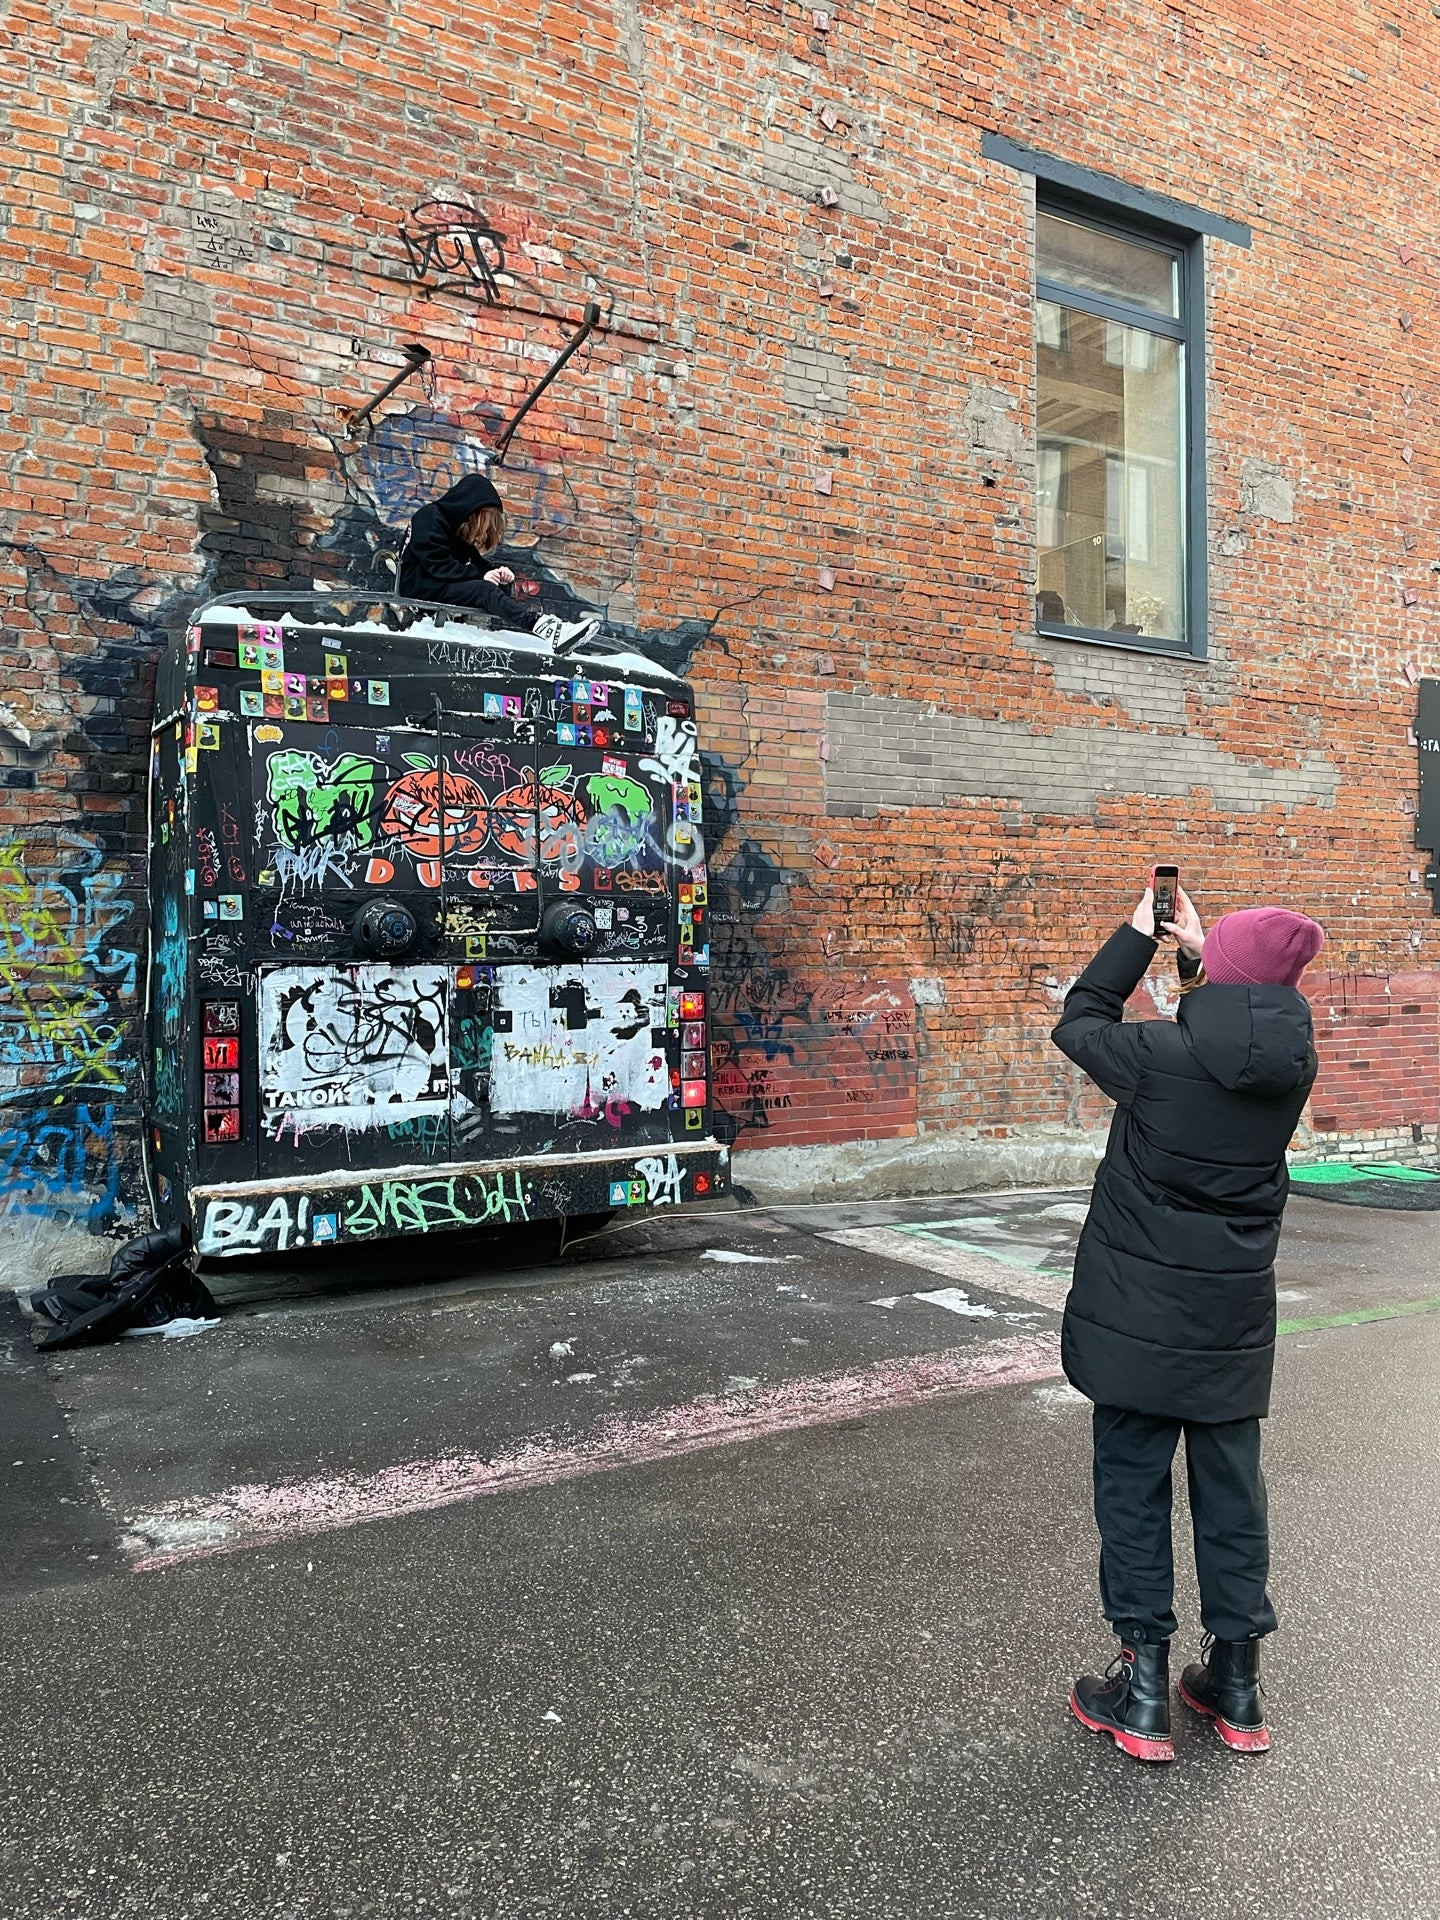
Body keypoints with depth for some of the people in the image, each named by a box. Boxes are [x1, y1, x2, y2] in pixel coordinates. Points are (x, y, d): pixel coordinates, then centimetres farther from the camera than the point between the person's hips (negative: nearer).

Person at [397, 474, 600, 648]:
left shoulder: (459, 528, 19)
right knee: (482, 589, -33)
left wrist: (495, 573, -8)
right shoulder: (430, 516, -8)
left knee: (503, 588, -10)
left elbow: (474, 562, 14)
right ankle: (538, 625, -56)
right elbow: (437, 564, -18)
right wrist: (481, 576, -19)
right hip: (421, 586, -9)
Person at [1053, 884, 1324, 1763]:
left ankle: (1144, 1691, 15)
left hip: (1141, 1310, -4)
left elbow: (1080, 1022, 0)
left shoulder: (1162, 1054, -19)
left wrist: (1139, 936, 8)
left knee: (1133, 1486, 7)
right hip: (1235, 1314, 5)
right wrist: (1201, 950, 19)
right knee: (1232, 1485, 15)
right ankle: (1237, 1685, 27)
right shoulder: (1295, 1060, -5)